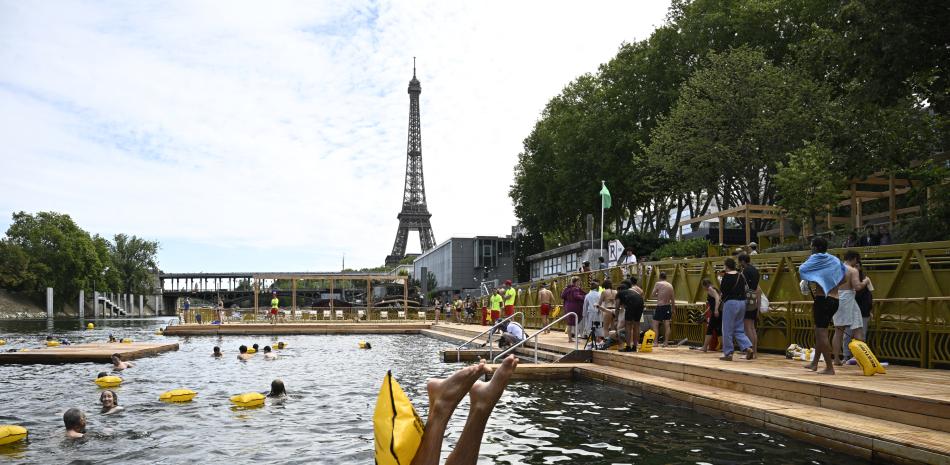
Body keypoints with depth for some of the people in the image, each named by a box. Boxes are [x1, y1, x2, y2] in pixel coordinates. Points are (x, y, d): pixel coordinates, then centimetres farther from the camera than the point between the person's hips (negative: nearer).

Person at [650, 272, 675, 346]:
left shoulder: (658, 284, -9)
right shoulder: (670, 285, 5)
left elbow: (652, 295, -9)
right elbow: (672, 299, 10)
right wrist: (673, 308, 20)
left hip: (660, 306, -5)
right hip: (668, 307, 5)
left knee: (655, 324, 2)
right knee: (667, 325, 8)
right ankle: (666, 342, 12)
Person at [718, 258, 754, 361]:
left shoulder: (727, 276, -11)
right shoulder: (741, 276, 8)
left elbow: (723, 289, -10)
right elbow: (744, 288, 13)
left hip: (731, 302, -7)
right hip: (742, 302, 7)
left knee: (728, 330, 3)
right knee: (739, 329, 16)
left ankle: (728, 353, 6)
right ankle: (748, 347, -2)